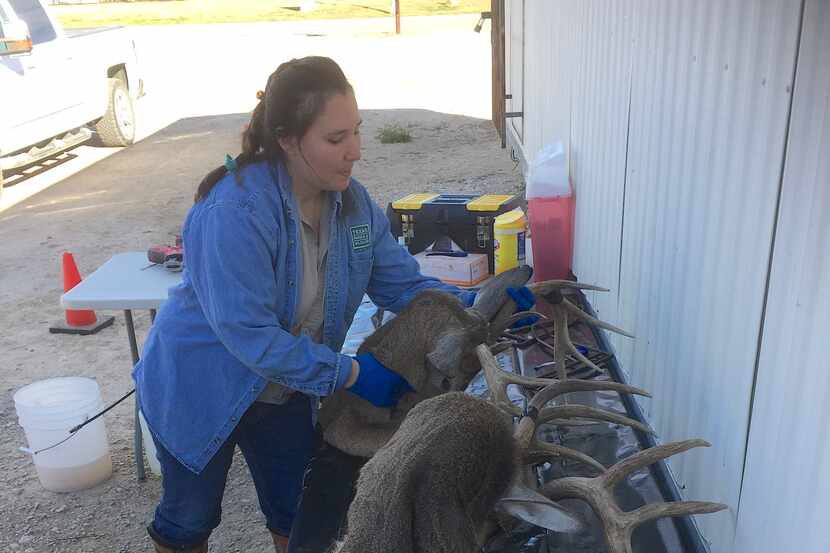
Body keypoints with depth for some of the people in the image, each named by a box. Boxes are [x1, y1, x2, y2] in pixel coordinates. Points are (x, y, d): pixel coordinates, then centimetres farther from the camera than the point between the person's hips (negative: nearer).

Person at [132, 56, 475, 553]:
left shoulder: (353, 202, -11)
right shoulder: (234, 212, -34)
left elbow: (404, 284, -7)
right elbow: (249, 334, -35)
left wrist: (474, 306, -23)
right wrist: (352, 374, -32)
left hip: (286, 393, 6)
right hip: (199, 391, -5)